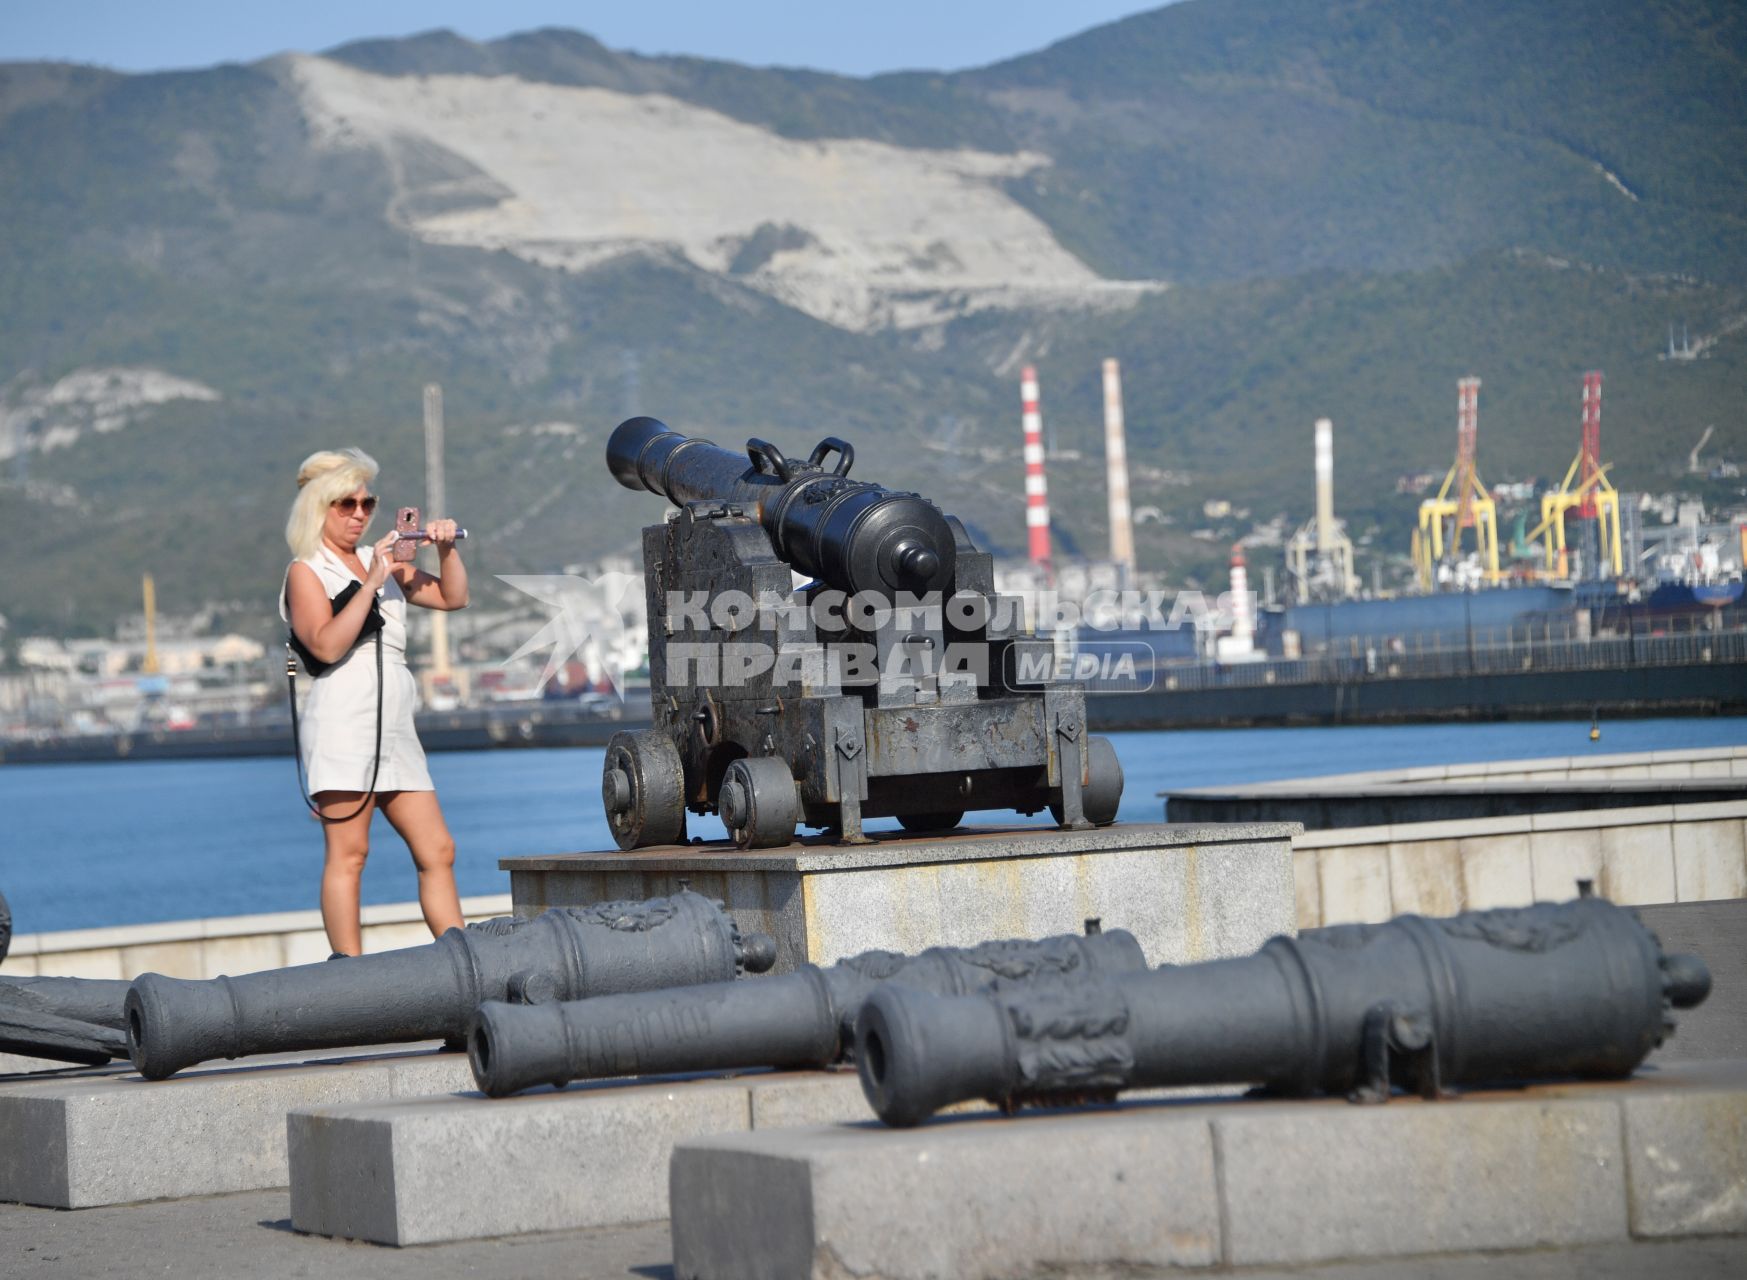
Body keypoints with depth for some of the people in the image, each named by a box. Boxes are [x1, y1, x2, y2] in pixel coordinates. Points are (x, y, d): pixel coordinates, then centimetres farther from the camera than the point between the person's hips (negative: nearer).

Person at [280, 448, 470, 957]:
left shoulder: (382, 562, 23)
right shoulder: (306, 571, 3)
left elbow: (453, 598, 23)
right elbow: (327, 644, -12)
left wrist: (446, 549, 7)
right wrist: (371, 585, -16)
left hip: (395, 724, 7)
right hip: (343, 718, -7)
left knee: (437, 850, 2)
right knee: (348, 852, -10)